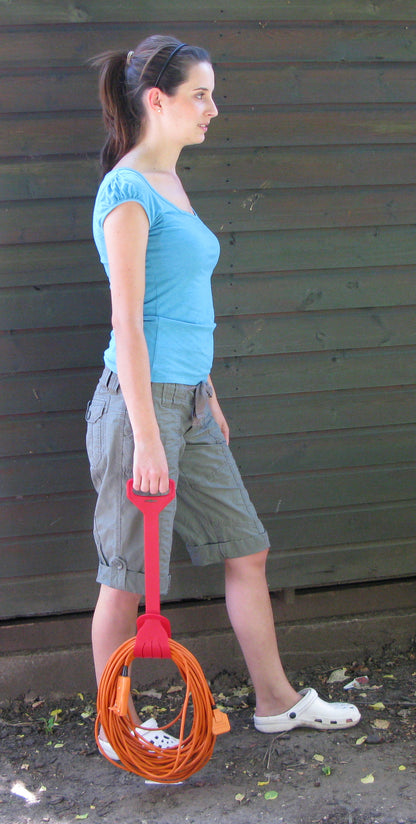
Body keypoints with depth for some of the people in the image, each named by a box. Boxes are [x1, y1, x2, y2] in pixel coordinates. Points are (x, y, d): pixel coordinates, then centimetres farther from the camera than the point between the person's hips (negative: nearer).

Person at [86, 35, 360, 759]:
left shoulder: (171, 185, 14)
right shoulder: (127, 191, -13)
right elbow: (127, 323, -18)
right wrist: (147, 439, -21)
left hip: (187, 400, 9)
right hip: (140, 400, -9)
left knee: (246, 550, 14)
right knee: (130, 577, 4)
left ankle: (275, 700, 28)